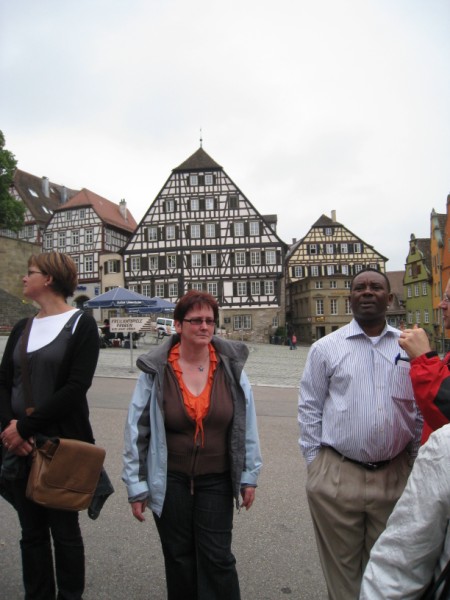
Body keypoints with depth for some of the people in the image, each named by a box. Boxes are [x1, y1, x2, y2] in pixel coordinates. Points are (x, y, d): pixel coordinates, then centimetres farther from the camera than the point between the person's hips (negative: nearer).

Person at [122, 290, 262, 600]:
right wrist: (136, 486, -2)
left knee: (217, 557, 7)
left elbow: (248, 424, 0)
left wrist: (249, 476, 2)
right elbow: (136, 429, -4)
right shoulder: (156, 370, -10)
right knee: (179, 558, 16)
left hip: (216, 480, 0)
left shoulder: (231, 367, -7)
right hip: (170, 480, 0)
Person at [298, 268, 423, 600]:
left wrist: (413, 461, 8)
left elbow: (421, 411, 8)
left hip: (395, 476, 2)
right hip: (337, 476, -2)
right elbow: (309, 408, 0)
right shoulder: (326, 347, -3)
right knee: (341, 569, 14)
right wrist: (315, 463, -1)